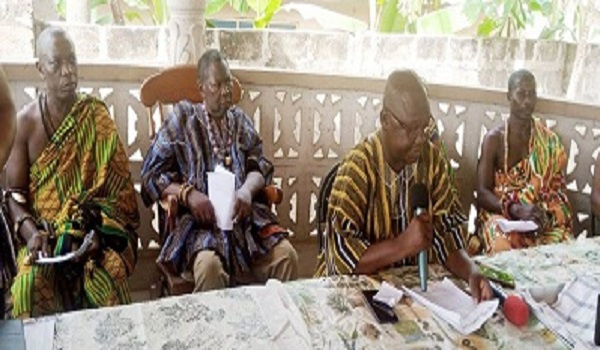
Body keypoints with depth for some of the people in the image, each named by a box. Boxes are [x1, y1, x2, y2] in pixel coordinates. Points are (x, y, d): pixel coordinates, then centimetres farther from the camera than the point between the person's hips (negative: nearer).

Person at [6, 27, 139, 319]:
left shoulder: (97, 117, 2)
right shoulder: (24, 123, 2)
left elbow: (118, 187, -1)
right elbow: (15, 193, 2)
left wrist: (97, 231, -16)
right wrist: (30, 232, -17)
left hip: (91, 232, 0)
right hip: (41, 235, 1)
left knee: (106, 282, -29)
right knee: (30, 284, -29)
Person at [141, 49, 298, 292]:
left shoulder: (240, 119, 20)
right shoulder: (182, 118, 7)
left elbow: (260, 166, 14)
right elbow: (152, 174, 2)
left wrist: (247, 190, -10)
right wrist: (188, 194, -16)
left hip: (242, 214, 4)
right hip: (199, 218, -4)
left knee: (287, 255, -22)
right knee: (209, 264, -36)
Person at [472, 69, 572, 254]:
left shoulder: (550, 140, 8)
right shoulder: (493, 138, -1)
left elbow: (558, 188, 5)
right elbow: (483, 193, -7)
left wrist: (547, 215, -17)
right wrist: (517, 209, -24)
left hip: (542, 219, 3)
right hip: (501, 215, -2)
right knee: (505, 250, -34)